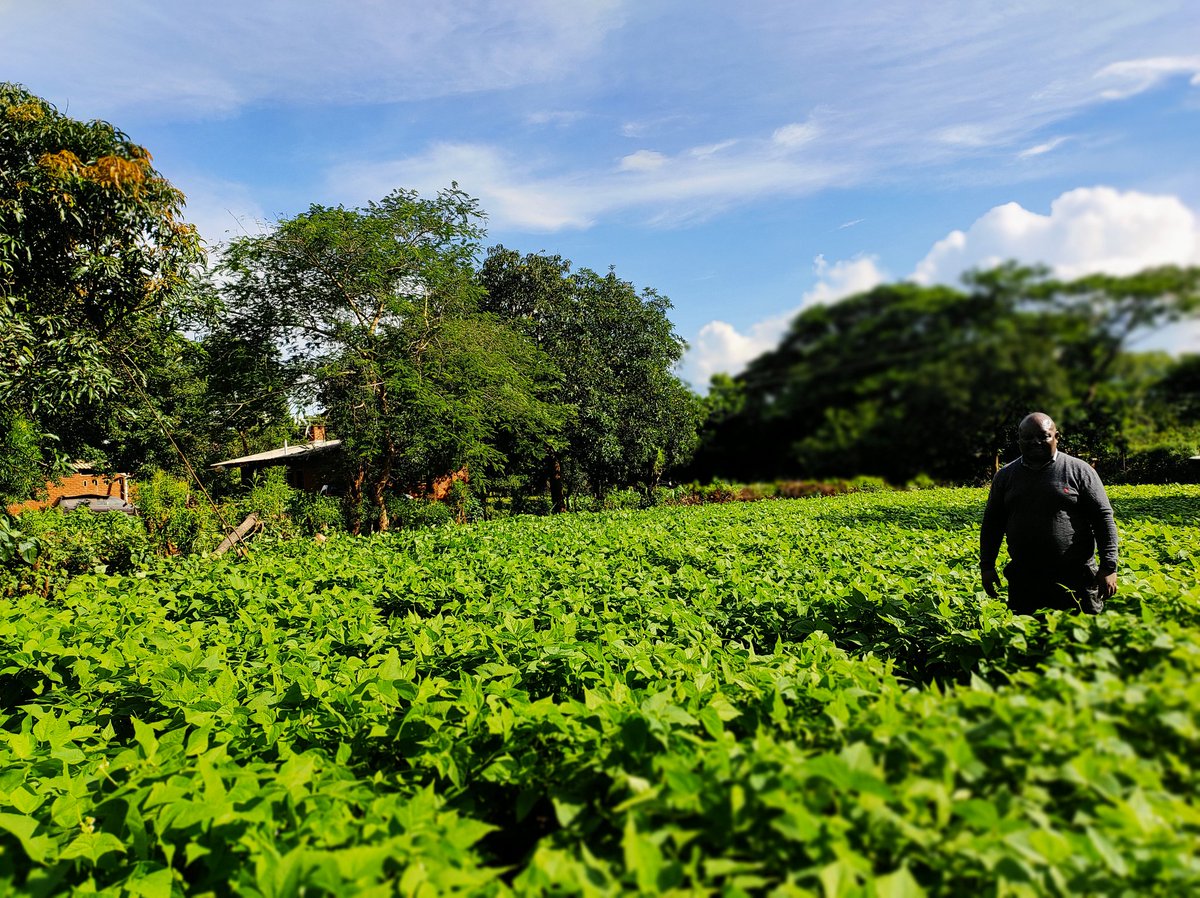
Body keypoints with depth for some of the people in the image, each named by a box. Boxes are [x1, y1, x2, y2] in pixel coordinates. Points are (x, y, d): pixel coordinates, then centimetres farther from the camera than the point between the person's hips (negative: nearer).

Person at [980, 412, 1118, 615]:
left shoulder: (1079, 471, 0)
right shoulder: (1005, 476, 9)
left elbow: (1103, 518, -2)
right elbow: (992, 523, 13)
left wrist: (1109, 567, -8)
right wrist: (987, 566, 8)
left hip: (1076, 579, -2)